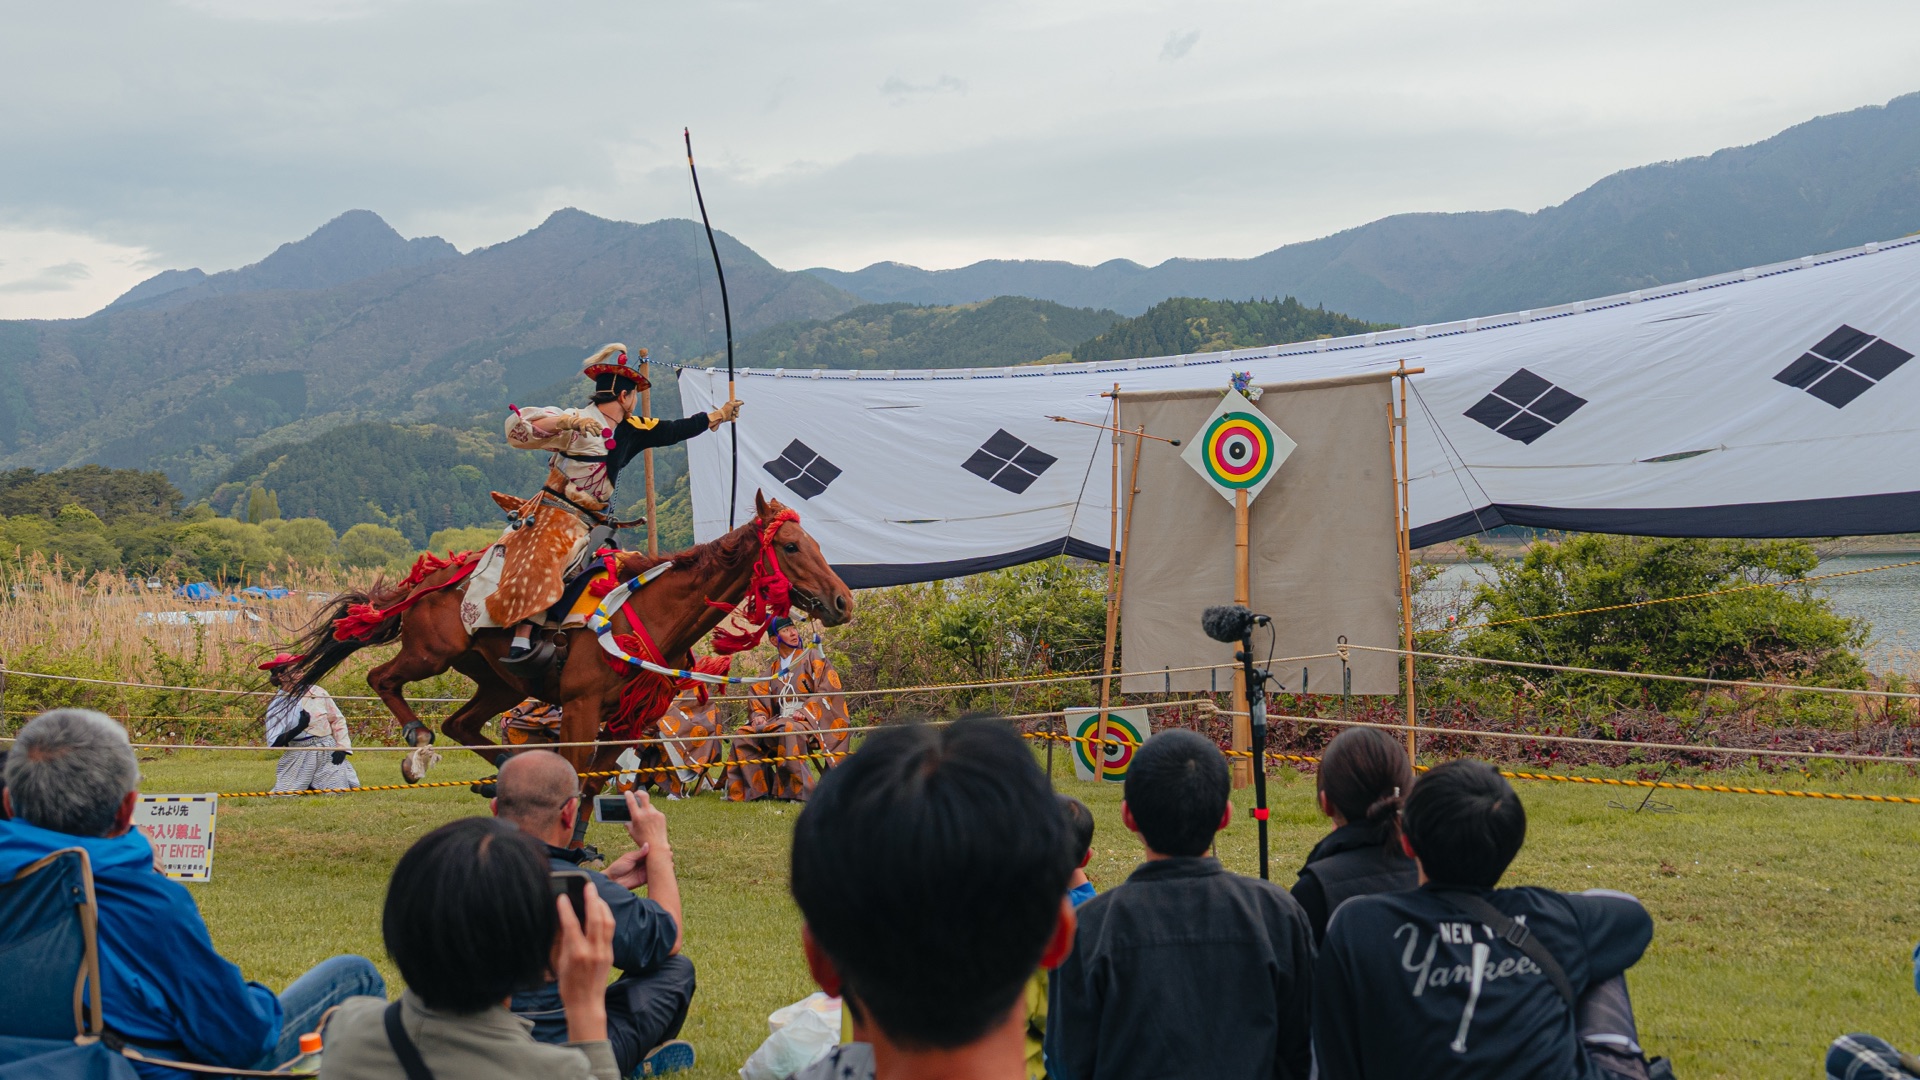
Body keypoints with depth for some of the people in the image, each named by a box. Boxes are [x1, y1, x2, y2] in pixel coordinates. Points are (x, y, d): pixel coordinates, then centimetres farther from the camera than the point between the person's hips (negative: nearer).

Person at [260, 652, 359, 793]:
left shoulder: (316, 692, 1)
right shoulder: (276, 705, -2)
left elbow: (338, 720, 6)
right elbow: (273, 743, -10)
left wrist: (342, 747, -6)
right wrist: (299, 728, -22)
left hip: (329, 753, 0)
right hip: (298, 758, 0)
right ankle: (308, 787, 28)